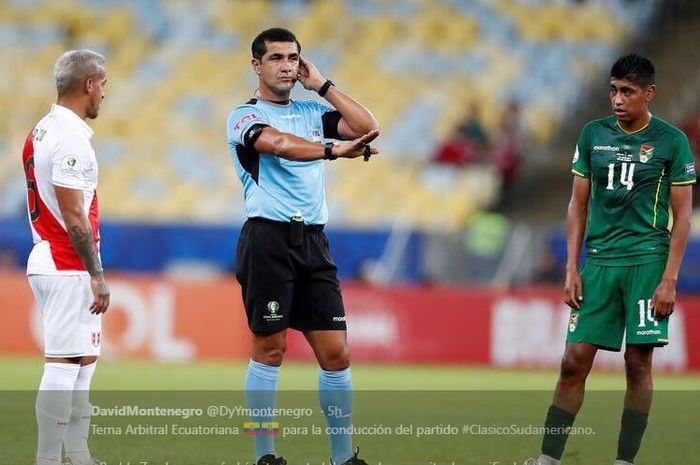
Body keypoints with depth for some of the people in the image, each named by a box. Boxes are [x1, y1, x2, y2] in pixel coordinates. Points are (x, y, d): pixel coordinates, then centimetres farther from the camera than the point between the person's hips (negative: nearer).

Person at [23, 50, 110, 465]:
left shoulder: (41, 132, 13)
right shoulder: (70, 136, -16)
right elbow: (73, 216, -20)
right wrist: (97, 275, -16)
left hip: (47, 260, 10)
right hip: (68, 268, -10)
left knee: (84, 360, 16)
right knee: (64, 363, -8)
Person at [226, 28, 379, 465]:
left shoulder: (313, 112, 17)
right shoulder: (245, 116, 0)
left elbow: (368, 128, 5)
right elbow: (279, 143, -22)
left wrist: (323, 85, 6)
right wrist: (333, 149, -37)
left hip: (313, 240, 5)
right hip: (268, 238, -5)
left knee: (335, 351, 0)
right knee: (270, 349, -2)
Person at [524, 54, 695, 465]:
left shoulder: (671, 141, -1)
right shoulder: (593, 135, 8)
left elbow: (682, 215, 0)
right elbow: (579, 204, 13)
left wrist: (669, 279, -8)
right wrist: (572, 269, 5)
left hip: (646, 261, -3)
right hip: (599, 261, 3)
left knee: (638, 362, -1)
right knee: (575, 361, -2)